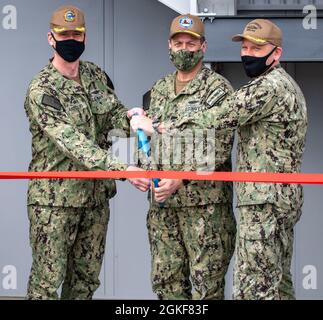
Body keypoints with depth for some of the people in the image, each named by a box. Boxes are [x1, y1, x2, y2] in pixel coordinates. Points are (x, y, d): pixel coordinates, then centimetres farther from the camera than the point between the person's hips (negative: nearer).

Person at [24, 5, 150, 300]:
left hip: (96, 195, 7)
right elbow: (73, 144, -25)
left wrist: (129, 117, -9)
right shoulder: (41, 90, -16)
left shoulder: (97, 76, 7)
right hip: (55, 199, -6)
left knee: (86, 280, 12)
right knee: (46, 281, -3)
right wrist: (122, 169, -34)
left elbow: (114, 114, 17)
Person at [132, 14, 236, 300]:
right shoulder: (158, 90, 16)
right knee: (166, 280, 9)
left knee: (207, 282, -3)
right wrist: (142, 168, 0)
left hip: (205, 203, -6)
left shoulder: (218, 89, -5)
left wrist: (181, 179, -22)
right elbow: (147, 136, 21)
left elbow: (219, 146, -14)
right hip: (163, 203, 6)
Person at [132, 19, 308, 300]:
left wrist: (159, 128, -12)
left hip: (264, 200, -11)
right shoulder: (285, 84, 18)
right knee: (278, 282, 13)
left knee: (253, 288, -9)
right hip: (284, 197, 11)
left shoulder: (268, 87, -15)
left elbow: (216, 119, -19)